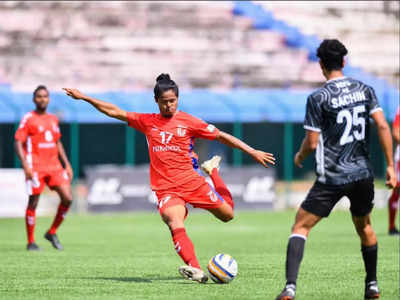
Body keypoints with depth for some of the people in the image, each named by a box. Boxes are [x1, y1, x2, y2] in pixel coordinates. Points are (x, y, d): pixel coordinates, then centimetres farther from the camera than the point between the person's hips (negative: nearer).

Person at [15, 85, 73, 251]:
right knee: (33, 203, -2)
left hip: (54, 166, 6)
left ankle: (52, 233, 11)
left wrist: (67, 164, 17)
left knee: (67, 198, -6)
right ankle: (31, 242, 8)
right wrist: (25, 164, -20)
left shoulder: (53, 119, 15)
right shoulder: (28, 119, -3)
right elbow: (18, 143, -8)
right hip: (35, 167, -5)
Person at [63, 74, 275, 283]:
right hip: (166, 189, -1)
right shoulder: (147, 122, 10)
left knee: (227, 215, 9)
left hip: (192, 182, 1)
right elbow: (114, 112, 14)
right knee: (176, 225, -29)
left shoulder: (188, 121, 3)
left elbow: (221, 136, 6)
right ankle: (195, 270, -43)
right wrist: (83, 97, 11)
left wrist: (252, 152, 4)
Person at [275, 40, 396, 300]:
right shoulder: (364, 90, 4)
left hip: (332, 178, -4)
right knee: (364, 226, 26)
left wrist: (300, 156, 14)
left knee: (301, 226, 0)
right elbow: (383, 126, -3)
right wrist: (390, 165, 1)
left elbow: (312, 143, -8)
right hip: (363, 173, 4)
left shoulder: (318, 98, -9)